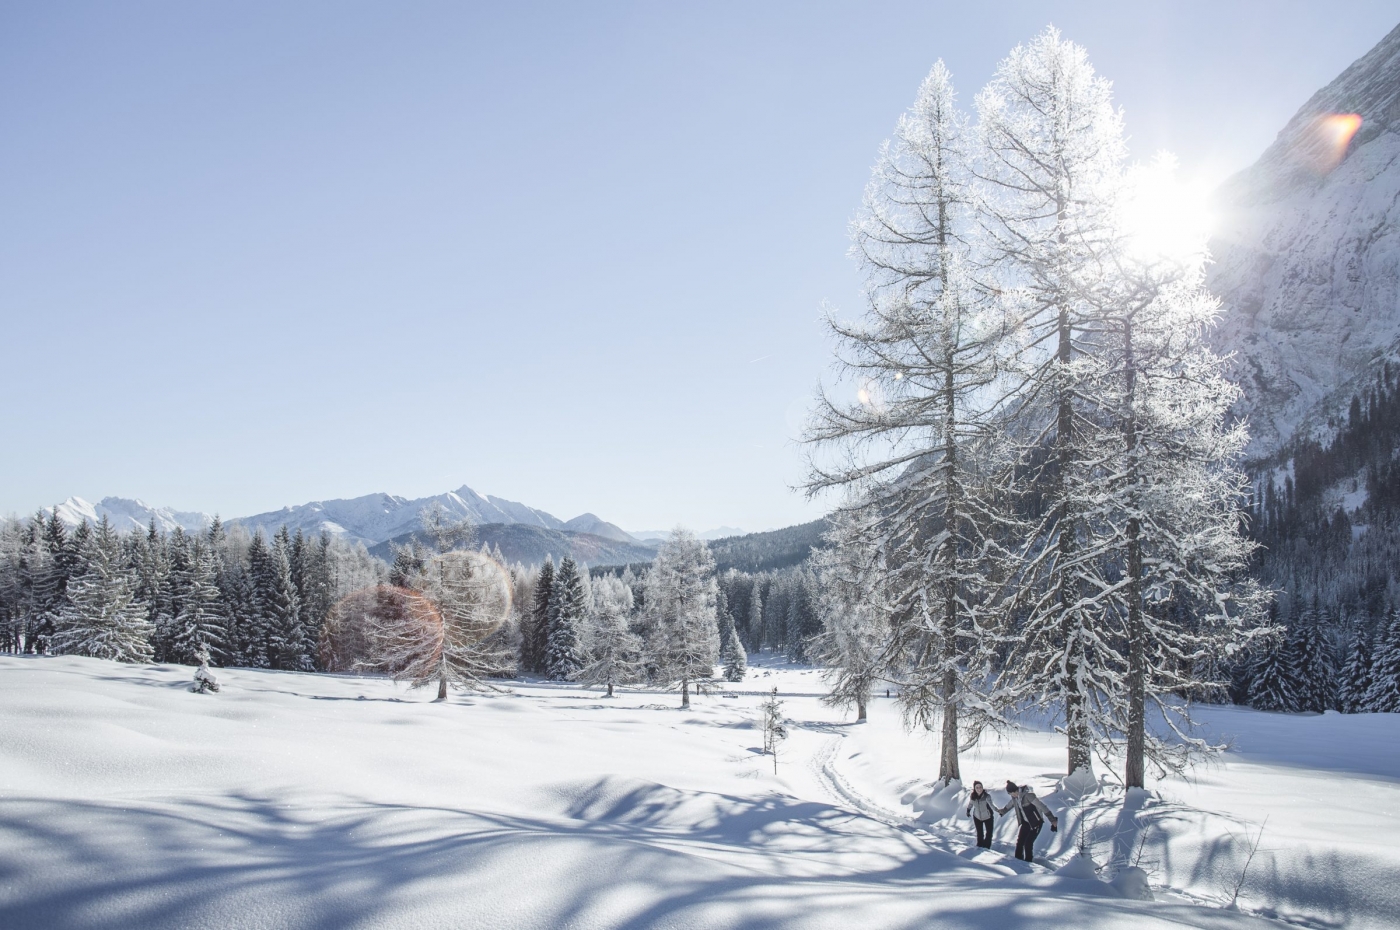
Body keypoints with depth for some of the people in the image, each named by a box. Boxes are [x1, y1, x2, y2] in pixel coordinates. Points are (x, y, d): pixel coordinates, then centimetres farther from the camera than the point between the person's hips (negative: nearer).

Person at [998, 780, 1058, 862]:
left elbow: (1041, 806, -29)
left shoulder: (1027, 795, -27)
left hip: (1036, 822, -7)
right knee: (1020, 842, 5)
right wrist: (1002, 811, 40)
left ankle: (1028, 862, 7)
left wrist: (1052, 820, -33)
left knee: (1028, 843, -9)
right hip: (1026, 822, 7)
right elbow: (1009, 805, 21)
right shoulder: (1015, 797, -2)